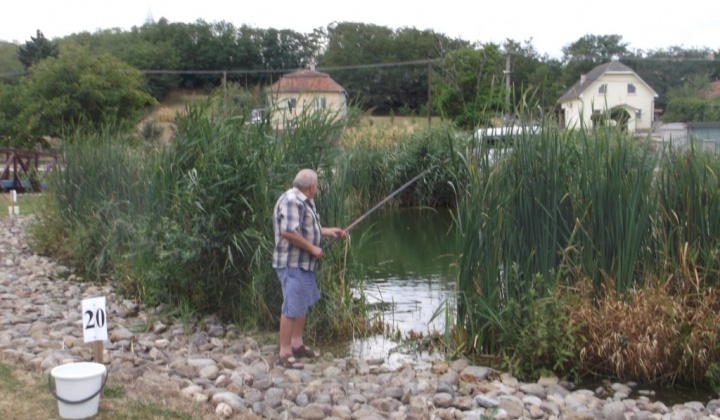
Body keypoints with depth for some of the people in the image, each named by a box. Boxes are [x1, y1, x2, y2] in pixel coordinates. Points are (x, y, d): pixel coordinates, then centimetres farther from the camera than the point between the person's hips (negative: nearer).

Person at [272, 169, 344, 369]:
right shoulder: (291, 200, -19)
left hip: (304, 263, 11)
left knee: (303, 305, 19)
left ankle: (297, 345, 31)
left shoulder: (305, 201, 16)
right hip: (292, 264, -11)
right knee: (292, 308, -9)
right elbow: (288, 232, -28)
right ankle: (284, 353, -3)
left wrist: (328, 231, 24)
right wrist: (312, 248, -20)